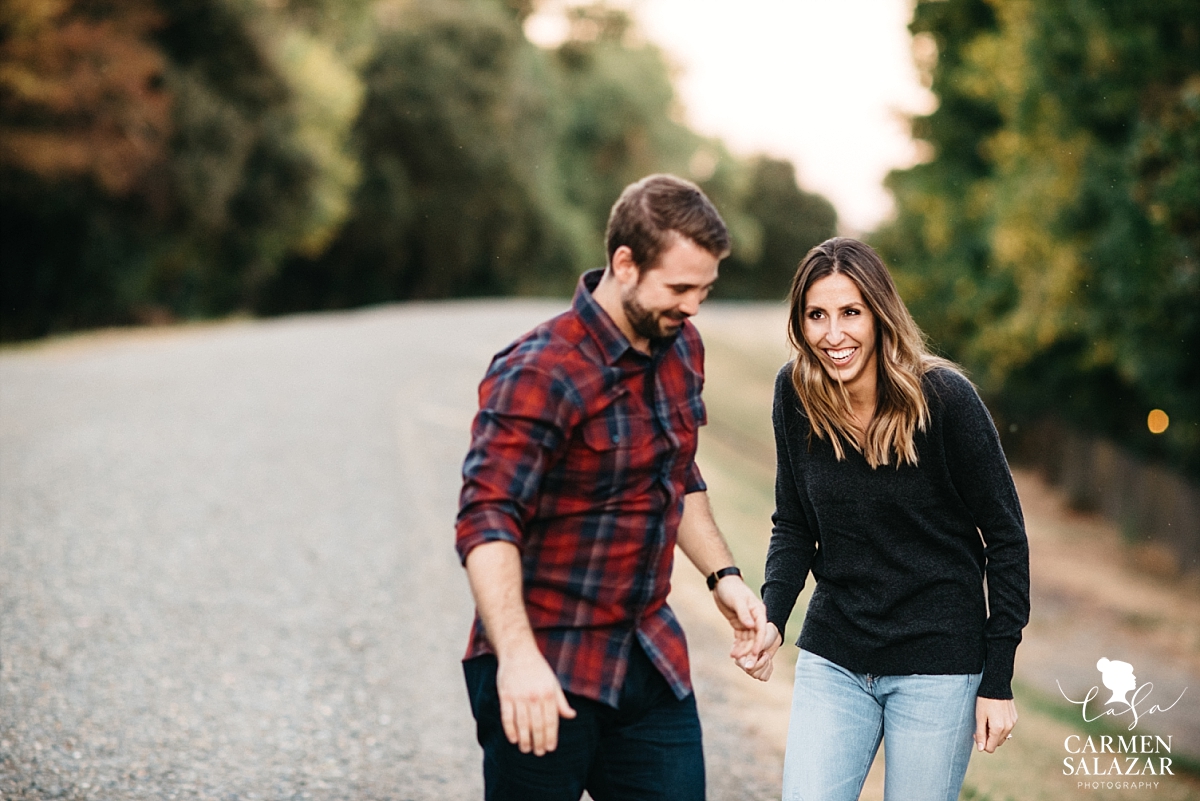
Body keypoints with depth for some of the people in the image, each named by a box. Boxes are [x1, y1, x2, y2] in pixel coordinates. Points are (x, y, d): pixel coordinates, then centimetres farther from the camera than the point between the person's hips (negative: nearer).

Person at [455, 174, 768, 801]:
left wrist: (722, 576, 12)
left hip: (652, 661, 7)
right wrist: (517, 656, -39)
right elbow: (487, 522, -27)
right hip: (546, 676, -7)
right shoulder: (541, 373, -18)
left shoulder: (681, 349, 8)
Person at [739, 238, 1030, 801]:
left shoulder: (943, 397, -15)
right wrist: (772, 618, -10)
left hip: (937, 668, -3)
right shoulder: (795, 394, -4)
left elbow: (1005, 536, -8)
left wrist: (998, 680, -9)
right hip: (831, 660, 3)